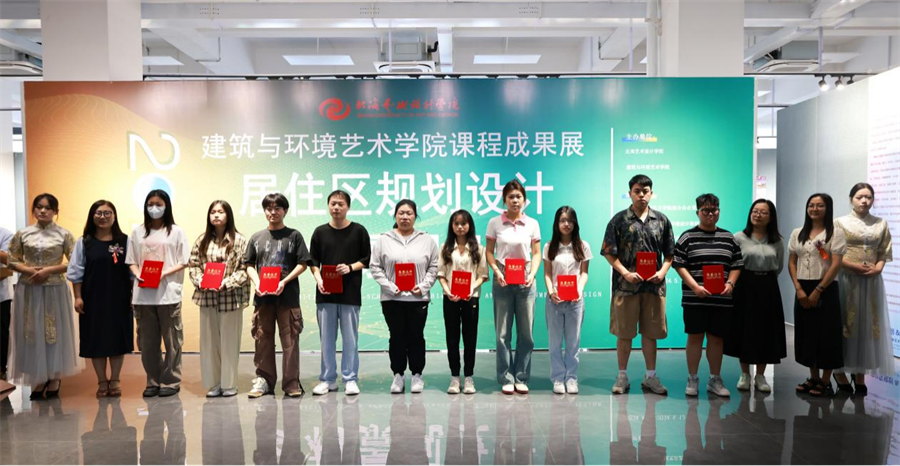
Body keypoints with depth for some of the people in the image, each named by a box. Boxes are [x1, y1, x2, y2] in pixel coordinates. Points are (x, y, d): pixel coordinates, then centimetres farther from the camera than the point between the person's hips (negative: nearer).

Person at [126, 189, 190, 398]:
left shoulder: (176, 232, 3)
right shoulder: (137, 232, 12)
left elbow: (183, 262, 0)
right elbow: (131, 261, 12)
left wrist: (165, 273, -14)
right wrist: (137, 274, -7)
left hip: (168, 293, -3)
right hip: (143, 293, 3)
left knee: (171, 339, 1)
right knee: (147, 341, 7)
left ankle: (171, 381, 11)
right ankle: (153, 381, 18)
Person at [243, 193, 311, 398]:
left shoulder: (294, 236, 4)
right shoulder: (257, 237, 12)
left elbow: (302, 263, 0)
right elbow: (249, 264, 13)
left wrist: (284, 282, -12)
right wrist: (256, 282, -6)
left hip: (287, 295, -3)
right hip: (262, 296, 3)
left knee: (290, 340, -1)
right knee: (263, 339, 7)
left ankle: (292, 383, 6)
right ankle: (264, 380, 17)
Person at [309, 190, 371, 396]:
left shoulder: (359, 231, 3)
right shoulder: (320, 232, 8)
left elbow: (367, 259, 4)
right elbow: (313, 261, 10)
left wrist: (351, 267, -13)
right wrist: (318, 279, -7)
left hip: (350, 293, -2)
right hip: (326, 293, 2)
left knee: (350, 338, 2)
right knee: (327, 338, 7)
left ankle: (350, 379, 10)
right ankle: (327, 379, 16)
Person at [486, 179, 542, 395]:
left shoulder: (532, 224, 4)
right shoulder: (495, 223, 1)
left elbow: (536, 253, 7)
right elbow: (489, 251, 5)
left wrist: (532, 274, -8)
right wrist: (496, 271, -10)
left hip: (525, 281, 1)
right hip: (502, 280, -1)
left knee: (526, 332, 4)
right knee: (503, 332, 3)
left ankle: (521, 378, 15)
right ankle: (506, 379, 12)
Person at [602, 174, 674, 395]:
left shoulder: (662, 220, 8)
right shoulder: (619, 220, 1)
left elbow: (669, 254, 11)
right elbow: (609, 253, -1)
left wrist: (662, 272, -6)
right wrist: (626, 273, -12)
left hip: (654, 286, 2)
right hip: (626, 285, -2)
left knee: (651, 332, 10)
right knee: (624, 333, 5)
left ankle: (650, 376, 21)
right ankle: (622, 377, 16)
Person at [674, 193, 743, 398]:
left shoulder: (728, 238, 11)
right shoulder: (688, 237, 0)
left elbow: (736, 265, 12)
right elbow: (679, 265, -5)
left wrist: (730, 283, -6)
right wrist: (695, 287, -14)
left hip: (721, 299, 3)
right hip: (694, 299, -3)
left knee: (716, 337, 9)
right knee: (695, 336, 2)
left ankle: (715, 380, 20)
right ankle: (692, 379, 12)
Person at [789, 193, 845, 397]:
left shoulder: (835, 233, -4)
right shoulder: (797, 233, 9)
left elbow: (836, 265, -10)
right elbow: (791, 263, 8)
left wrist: (817, 291, -14)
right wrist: (799, 289, -5)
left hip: (825, 289, -4)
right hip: (803, 290, 4)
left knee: (826, 335, -1)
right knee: (806, 333, 8)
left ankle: (825, 382, 8)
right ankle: (813, 378, 20)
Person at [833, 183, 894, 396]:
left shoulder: (881, 224, 8)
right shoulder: (841, 222, -1)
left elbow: (884, 253, 8)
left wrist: (877, 268, -10)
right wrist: (855, 266, -16)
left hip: (872, 281, 3)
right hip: (847, 280, -3)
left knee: (868, 325, 4)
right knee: (844, 323, -2)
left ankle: (860, 374, 12)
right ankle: (840, 372, 7)